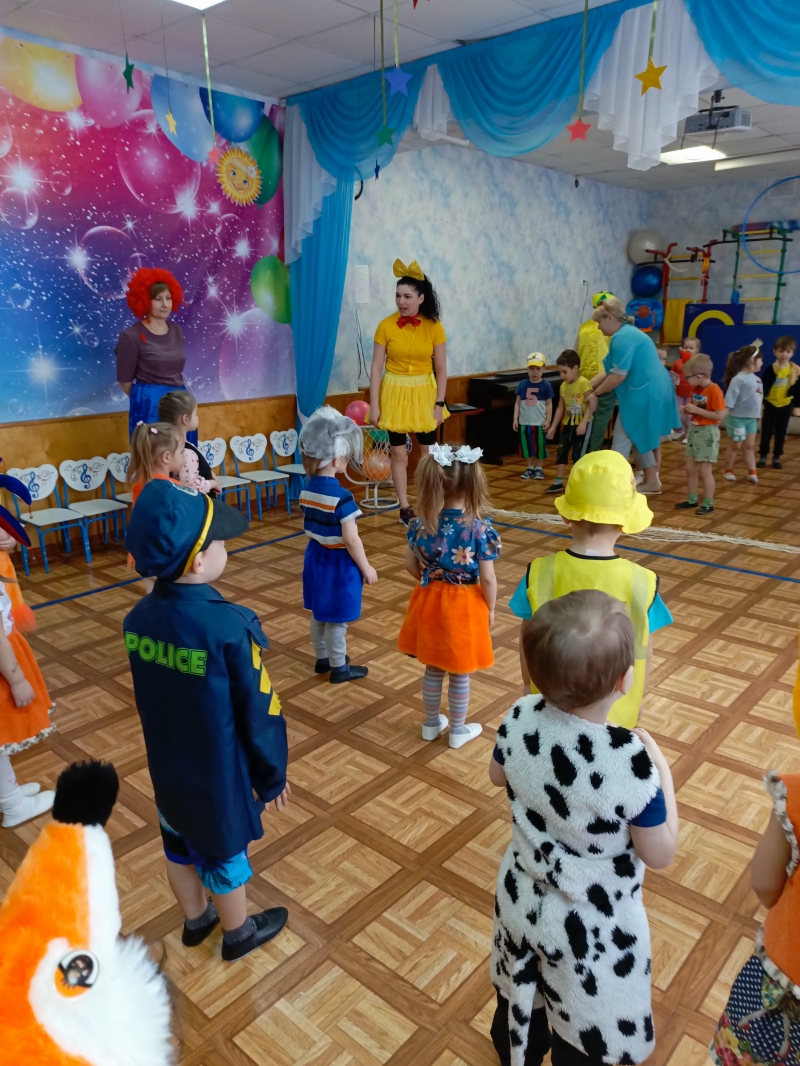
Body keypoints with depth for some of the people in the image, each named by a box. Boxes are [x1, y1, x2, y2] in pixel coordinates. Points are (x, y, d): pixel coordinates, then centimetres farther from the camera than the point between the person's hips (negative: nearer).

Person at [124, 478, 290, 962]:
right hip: (220, 774, -5)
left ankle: (196, 919, 53)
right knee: (224, 854, 19)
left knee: (181, 846, 27)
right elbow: (260, 713, -21)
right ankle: (239, 933, 45)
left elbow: (150, 701, 1)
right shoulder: (229, 627, -32)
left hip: (168, 769, 6)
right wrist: (272, 776, -5)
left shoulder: (138, 619, -13)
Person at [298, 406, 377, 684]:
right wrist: (366, 568, -11)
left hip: (315, 557, 8)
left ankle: (322, 659, 37)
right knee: (336, 619, 7)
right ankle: (339, 668, 21)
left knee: (319, 614, 21)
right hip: (338, 562, -8)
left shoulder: (306, 489, -1)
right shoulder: (342, 497, -25)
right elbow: (351, 540, -22)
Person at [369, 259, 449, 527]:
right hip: (395, 393, -1)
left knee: (429, 453, 10)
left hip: (424, 394, 1)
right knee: (399, 454, 4)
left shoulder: (434, 327, -7)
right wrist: (374, 405, -10)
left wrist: (439, 403, -7)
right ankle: (404, 508, 16)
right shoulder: (386, 326, -9)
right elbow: (376, 367, -7)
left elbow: (441, 369, -3)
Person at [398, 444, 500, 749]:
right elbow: (487, 579, -17)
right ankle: (458, 730, 32)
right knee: (460, 673, 15)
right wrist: (490, 609, 0)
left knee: (433, 668, 22)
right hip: (465, 606, -4)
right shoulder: (480, 528, -21)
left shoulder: (421, 522, -9)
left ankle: (432, 723, 39)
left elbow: (411, 565, 1)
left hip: (429, 601, 4)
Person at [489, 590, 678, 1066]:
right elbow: (660, 855, -18)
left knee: (519, 1008, 33)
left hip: (523, 902, 5)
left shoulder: (521, 718, -21)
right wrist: (663, 770, -11)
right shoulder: (631, 763, -35)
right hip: (593, 929, -5)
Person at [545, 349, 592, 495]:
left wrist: (583, 423, -26)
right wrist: (553, 427, 9)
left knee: (577, 454, -3)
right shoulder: (563, 386, 4)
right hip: (568, 423, 7)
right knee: (561, 451, 6)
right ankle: (558, 482, 13)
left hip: (582, 424, -7)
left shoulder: (583, 382, -16)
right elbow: (560, 408, 10)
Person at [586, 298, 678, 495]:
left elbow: (618, 375, -22)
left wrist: (596, 394, -10)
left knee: (621, 442, -4)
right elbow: (609, 370, 16)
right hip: (650, 393, 11)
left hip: (642, 395, -11)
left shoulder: (622, 337, -19)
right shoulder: (629, 333, 16)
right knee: (638, 439, 19)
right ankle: (652, 482, 26)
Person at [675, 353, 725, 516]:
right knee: (690, 469, 12)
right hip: (694, 430, 8)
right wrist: (688, 409, -2)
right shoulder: (695, 389, 6)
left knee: (705, 470, -2)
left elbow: (720, 415, -21)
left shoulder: (714, 390, -19)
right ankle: (692, 500, 23)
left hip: (708, 433, -8)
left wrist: (696, 410, -22)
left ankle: (708, 504, 9)